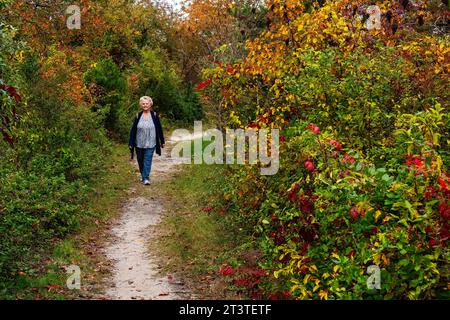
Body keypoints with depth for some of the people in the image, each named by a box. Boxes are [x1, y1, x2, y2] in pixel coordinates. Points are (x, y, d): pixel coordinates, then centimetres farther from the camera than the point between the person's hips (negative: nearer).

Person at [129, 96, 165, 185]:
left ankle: (146, 178, -10)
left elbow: (159, 129, 5)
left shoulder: (154, 115, -1)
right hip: (139, 143, 2)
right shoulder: (138, 116, 1)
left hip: (150, 144, -2)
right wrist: (131, 143, 0)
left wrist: (162, 142, 8)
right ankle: (142, 175, 32)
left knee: (148, 160, -9)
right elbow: (133, 130, 2)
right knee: (140, 161, 12)